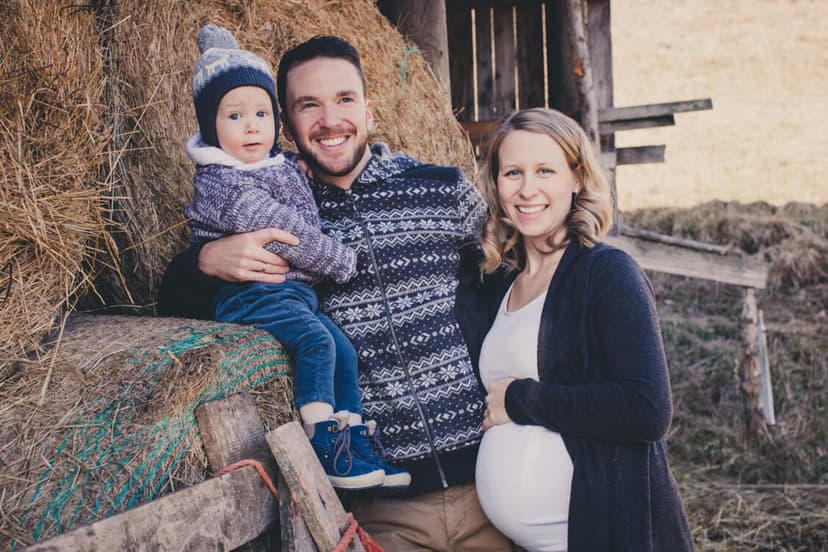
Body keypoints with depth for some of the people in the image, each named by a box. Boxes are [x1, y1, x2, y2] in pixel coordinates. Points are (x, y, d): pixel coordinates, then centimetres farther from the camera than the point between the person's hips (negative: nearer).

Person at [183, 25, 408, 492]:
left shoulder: (281, 166, 12)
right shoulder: (225, 185, -18)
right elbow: (290, 237, -21)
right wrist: (346, 262, -12)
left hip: (297, 291, 9)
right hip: (253, 295, -9)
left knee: (344, 349, 4)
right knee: (316, 341, -24)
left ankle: (356, 444, 10)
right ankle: (324, 448, -19)